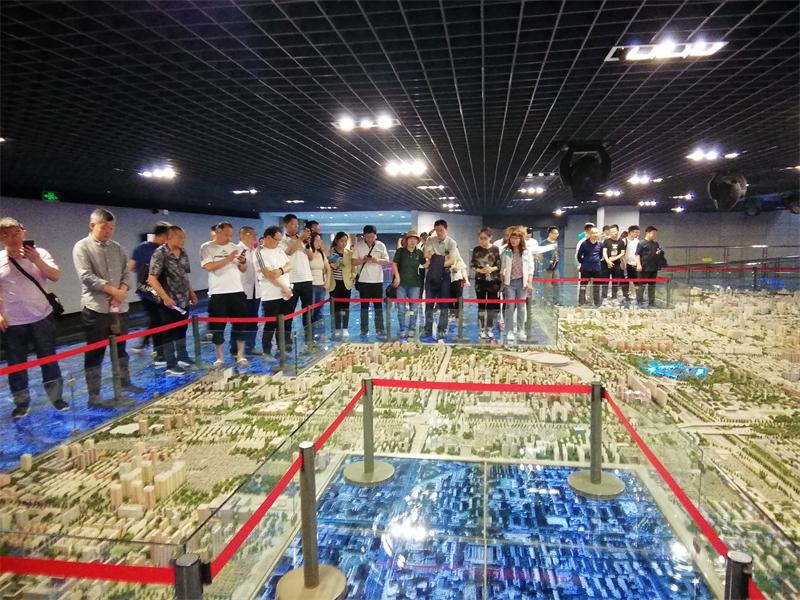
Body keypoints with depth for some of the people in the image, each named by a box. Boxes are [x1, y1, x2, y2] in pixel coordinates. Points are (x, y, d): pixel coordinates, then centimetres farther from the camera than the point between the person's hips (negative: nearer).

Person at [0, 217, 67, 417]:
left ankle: (56, 397, 18)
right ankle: (21, 402, 23)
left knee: (48, 359, 7)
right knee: (16, 364, 10)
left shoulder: (39, 253, -3)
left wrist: (37, 261, -24)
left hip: (41, 318, -1)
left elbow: (56, 276, -11)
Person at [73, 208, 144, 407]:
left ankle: (125, 383, 32)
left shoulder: (117, 248, 12)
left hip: (119, 306, 6)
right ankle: (94, 396, 7)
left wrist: (123, 289, -10)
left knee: (120, 347, 18)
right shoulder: (82, 247, -4)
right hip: (95, 308, -5)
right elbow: (87, 276, -14)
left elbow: (126, 272, 10)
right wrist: (113, 290, -17)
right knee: (95, 353, 0)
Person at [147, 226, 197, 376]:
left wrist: (191, 292, 14)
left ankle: (183, 358, 32)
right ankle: (171, 365, 11)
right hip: (169, 302, -7)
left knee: (182, 331, 18)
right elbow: (152, 279, -17)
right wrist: (165, 297, -22)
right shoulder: (160, 253, -14)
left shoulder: (183, 253, 8)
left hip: (183, 301, 7)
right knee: (170, 334, 3)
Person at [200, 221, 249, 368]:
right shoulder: (207, 247, 0)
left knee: (240, 324, 5)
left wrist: (243, 262, -8)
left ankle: (240, 355, 16)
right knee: (218, 327, 3)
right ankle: (220, 357, 16)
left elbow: (243, 270, 13)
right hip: (218, 293, -3)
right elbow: (208, 266, -15)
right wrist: (228, 259, -17)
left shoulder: (234, 247, 12)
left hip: (237, 291, 4)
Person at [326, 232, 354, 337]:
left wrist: (352, 276, -7)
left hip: (346, 283, 1)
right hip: (334, 283, -1)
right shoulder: (330, 252, 0)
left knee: (345, 306, -2)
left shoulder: (349, 253, 5)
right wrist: (331, 264, -16)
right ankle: (337, 329, 15)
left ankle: (345, 329, 4)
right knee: (335, 307, 5)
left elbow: (353, 266, 8)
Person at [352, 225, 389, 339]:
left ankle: (380, 330, 6)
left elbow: (387, 261, 1)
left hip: (377, 280, 0)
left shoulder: (381, 245, 1)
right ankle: (364, 330, 13)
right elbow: (354, 261, 0)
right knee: (364, 306, 6)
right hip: (363, 280, 0)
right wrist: (363, 260, -18)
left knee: (378, 306, 2)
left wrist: (377, 260, -18)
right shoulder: (358, 246, 0)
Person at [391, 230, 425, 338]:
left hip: (414, 283, 2)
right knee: (401, 308, 3)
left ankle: (411, 329, 15)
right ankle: (403, 330, 11)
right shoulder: (400, 251, -1)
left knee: (413, 308, 5)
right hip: (401, 283, -1)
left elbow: (425, 265, 8)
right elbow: (394, 264, -2)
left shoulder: (419, 253, 4)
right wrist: (397, 276, -11)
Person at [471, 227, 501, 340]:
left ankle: (489, 329, 18)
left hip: (493, 281, -1)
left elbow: (500, 265, -1)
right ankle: (482, 330, 14)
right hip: (480, 281, 1)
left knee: (492, 306, 5)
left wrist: (492, 269, -20)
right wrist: (480, 270, -16)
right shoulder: (476, 249, 2)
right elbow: (472, 265, 2)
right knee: (481, 306, 6)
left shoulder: (496, 249, -3)